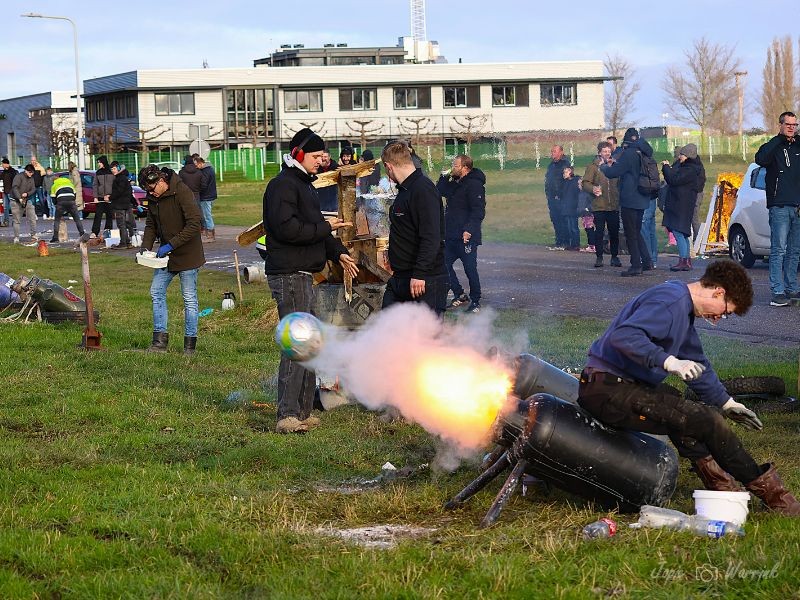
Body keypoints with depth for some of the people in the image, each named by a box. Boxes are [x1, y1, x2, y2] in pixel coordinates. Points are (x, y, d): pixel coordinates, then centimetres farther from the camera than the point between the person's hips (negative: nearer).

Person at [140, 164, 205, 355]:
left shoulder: (182, 192, -20)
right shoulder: (153, 198, 3)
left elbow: (194, 224, -25)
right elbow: (151, 225, 14)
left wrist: (171, 244, -25)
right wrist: (145, 247, -3)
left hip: (187, 254, -8)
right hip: (166, 254, 8)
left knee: (189, 299, -1)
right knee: (157, 292, 5)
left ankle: (190, 344, 6)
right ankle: (160, 339, 11)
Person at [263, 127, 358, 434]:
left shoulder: (304, 185, 20)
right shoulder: (283, 185, -13)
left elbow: (313, 226, 27)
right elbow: (287, 228, -24)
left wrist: (338, 253, 16)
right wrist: (325, 228, -17)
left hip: (303, 275, 11)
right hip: (288, 274, -11)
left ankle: (303, 412, 21)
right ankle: (287, 416, -15)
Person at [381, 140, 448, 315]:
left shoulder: (423, 190, -16)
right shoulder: (404, 190, 16)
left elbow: (431, 238, -24)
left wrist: (419, 274, -27)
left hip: (426, 282, -10)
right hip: (399, 279, 10)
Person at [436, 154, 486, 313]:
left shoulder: (474, 185, -15)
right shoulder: (456, 183, 15)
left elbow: (478, 211, -21)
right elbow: (439, 191, 25)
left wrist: (469, 230, -28)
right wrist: (444, 176, 9)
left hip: (466, 237, -10)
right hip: (451, 235, 10)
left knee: (470, 269, -3)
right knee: (444, 264, 11)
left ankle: (475, 302, 10)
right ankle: (459, 295, 23)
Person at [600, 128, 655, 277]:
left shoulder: (629, 154, -16)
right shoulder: (642, 153, 10)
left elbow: (613, 173, -14)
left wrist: (603, 167, 5)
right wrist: (614, 164, 21)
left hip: (630, 200, -8)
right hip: (642, 199, 8)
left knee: (631, 233, -3)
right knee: (636, 232, 18)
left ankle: (636, 266, -3)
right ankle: (647, 261, 16)